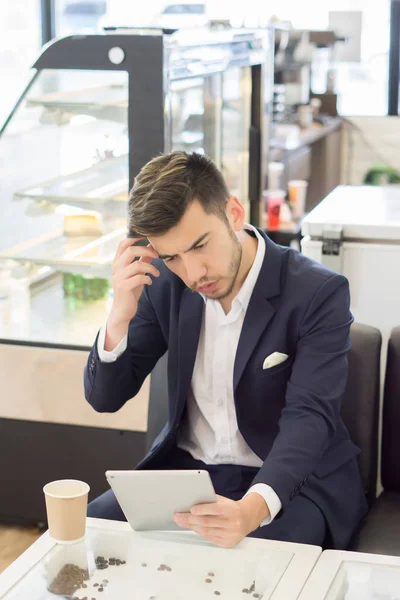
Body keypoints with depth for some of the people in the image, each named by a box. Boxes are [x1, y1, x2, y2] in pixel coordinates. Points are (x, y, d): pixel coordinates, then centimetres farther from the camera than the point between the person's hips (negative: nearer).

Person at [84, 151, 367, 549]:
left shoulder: (319, 293, -17)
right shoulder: (165, 285, -3)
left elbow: (308, 418, -26)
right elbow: (104, 398, 0)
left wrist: (252, 510, -45)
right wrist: (120, 315, -20)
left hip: (291, 479, -4)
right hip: (185, 467, 5)